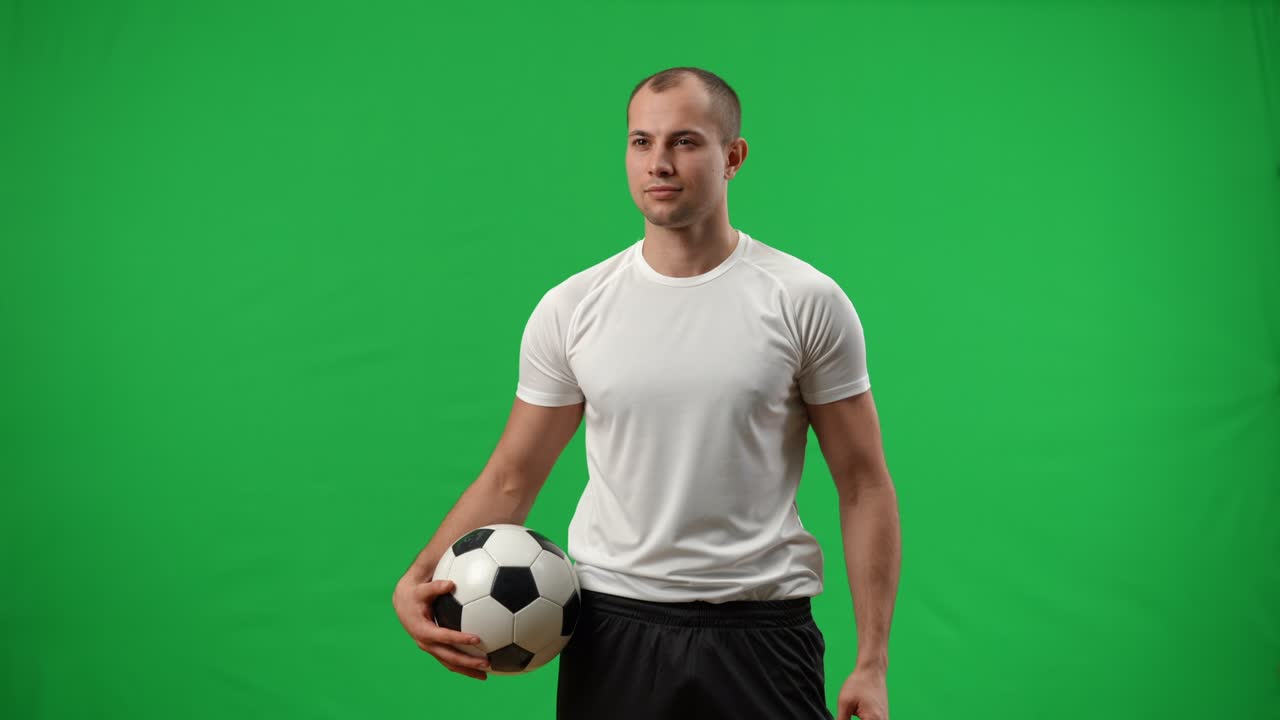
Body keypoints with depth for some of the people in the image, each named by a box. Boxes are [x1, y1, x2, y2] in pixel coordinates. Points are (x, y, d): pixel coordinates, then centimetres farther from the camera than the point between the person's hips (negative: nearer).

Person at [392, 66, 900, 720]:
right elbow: (511, 477, 5)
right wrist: (419, 576, -11)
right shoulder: (570, 308, 0)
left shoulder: (806, 301, -5)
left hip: (760, 628, -1)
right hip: (612, 627, 2)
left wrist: (872, 661, -6)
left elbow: (863, 483, -3)